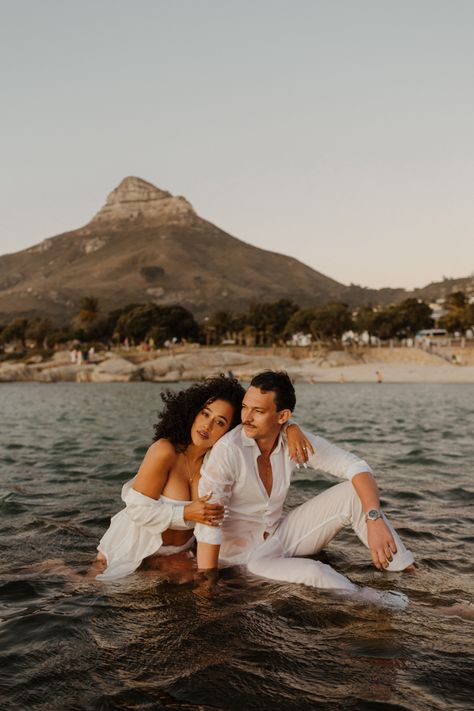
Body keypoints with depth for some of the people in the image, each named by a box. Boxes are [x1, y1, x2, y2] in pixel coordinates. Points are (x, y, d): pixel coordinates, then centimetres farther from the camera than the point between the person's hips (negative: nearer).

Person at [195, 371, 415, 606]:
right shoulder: (228, 450, -25)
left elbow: (356, 467, -11)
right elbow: (208, 526, -26)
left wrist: (375, 519, -27)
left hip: (280, 535, 6)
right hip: (243, 554, -6)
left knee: (353, 494, -10)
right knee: (313, 573, -35)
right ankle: (371, 603, -10)